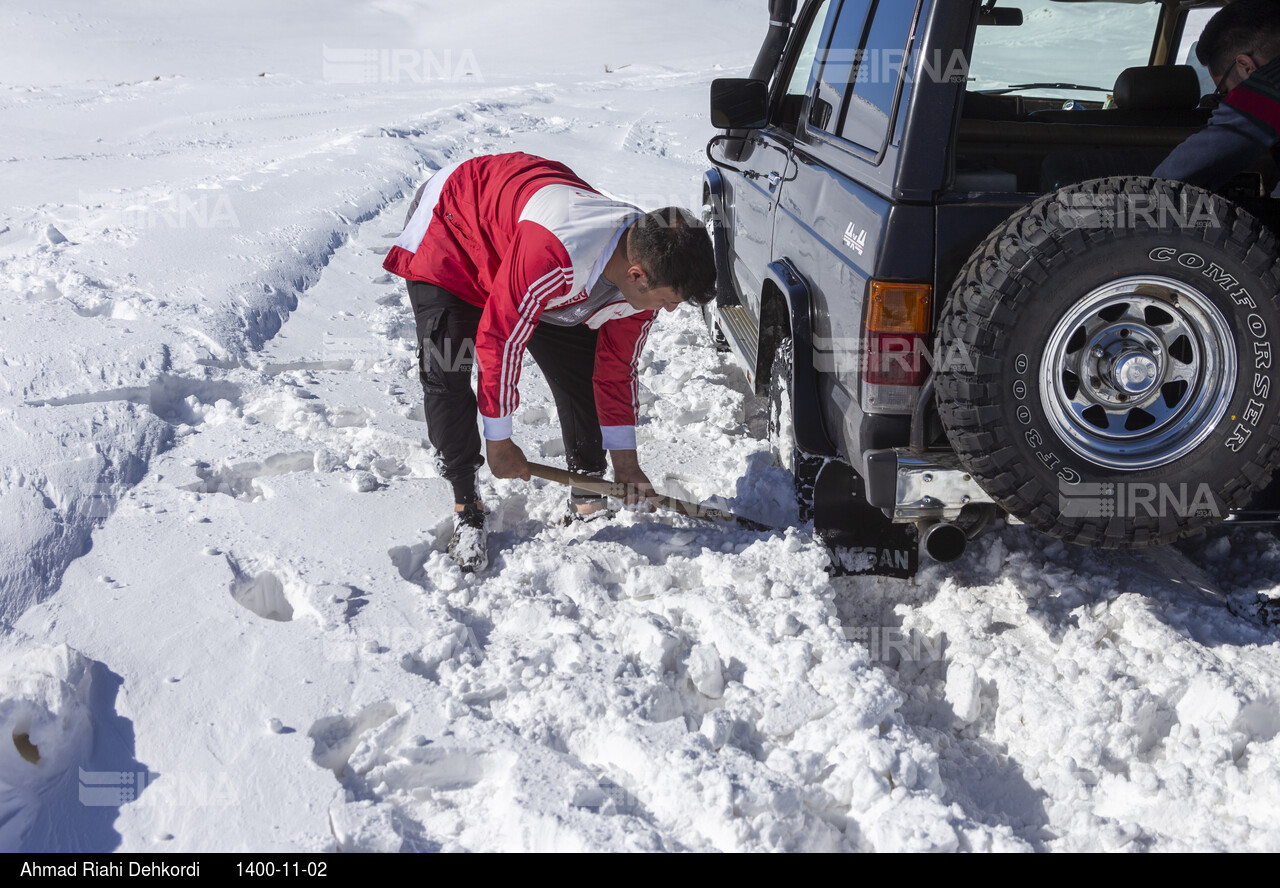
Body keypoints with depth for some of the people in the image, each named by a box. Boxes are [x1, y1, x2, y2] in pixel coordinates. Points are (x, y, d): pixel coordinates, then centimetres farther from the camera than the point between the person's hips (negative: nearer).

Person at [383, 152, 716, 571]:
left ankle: (588, 492, 16)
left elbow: (619, 366, -5)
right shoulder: (552, 253, -46)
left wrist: (624, 456, 0)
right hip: (449, 227, -6)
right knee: (446, 372, -17)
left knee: (581, 363, 0)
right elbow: (500, 337, -34)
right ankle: (466, 508, -3)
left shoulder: (647, 273, -20)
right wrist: (498, 439, -22)